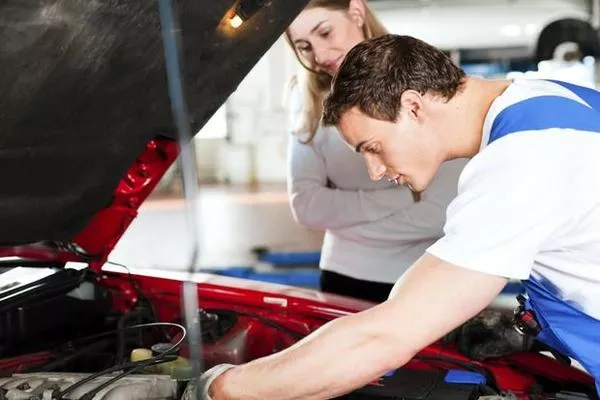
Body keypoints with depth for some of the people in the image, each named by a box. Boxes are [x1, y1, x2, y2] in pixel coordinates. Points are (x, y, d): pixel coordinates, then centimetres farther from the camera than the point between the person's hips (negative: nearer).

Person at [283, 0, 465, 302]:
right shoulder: (308, 98, -2)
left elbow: (442, 213, -21)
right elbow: (305, 205, -10)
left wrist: (341, 217, -13)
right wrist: (402, 198, -18)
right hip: (342, 279, 3)